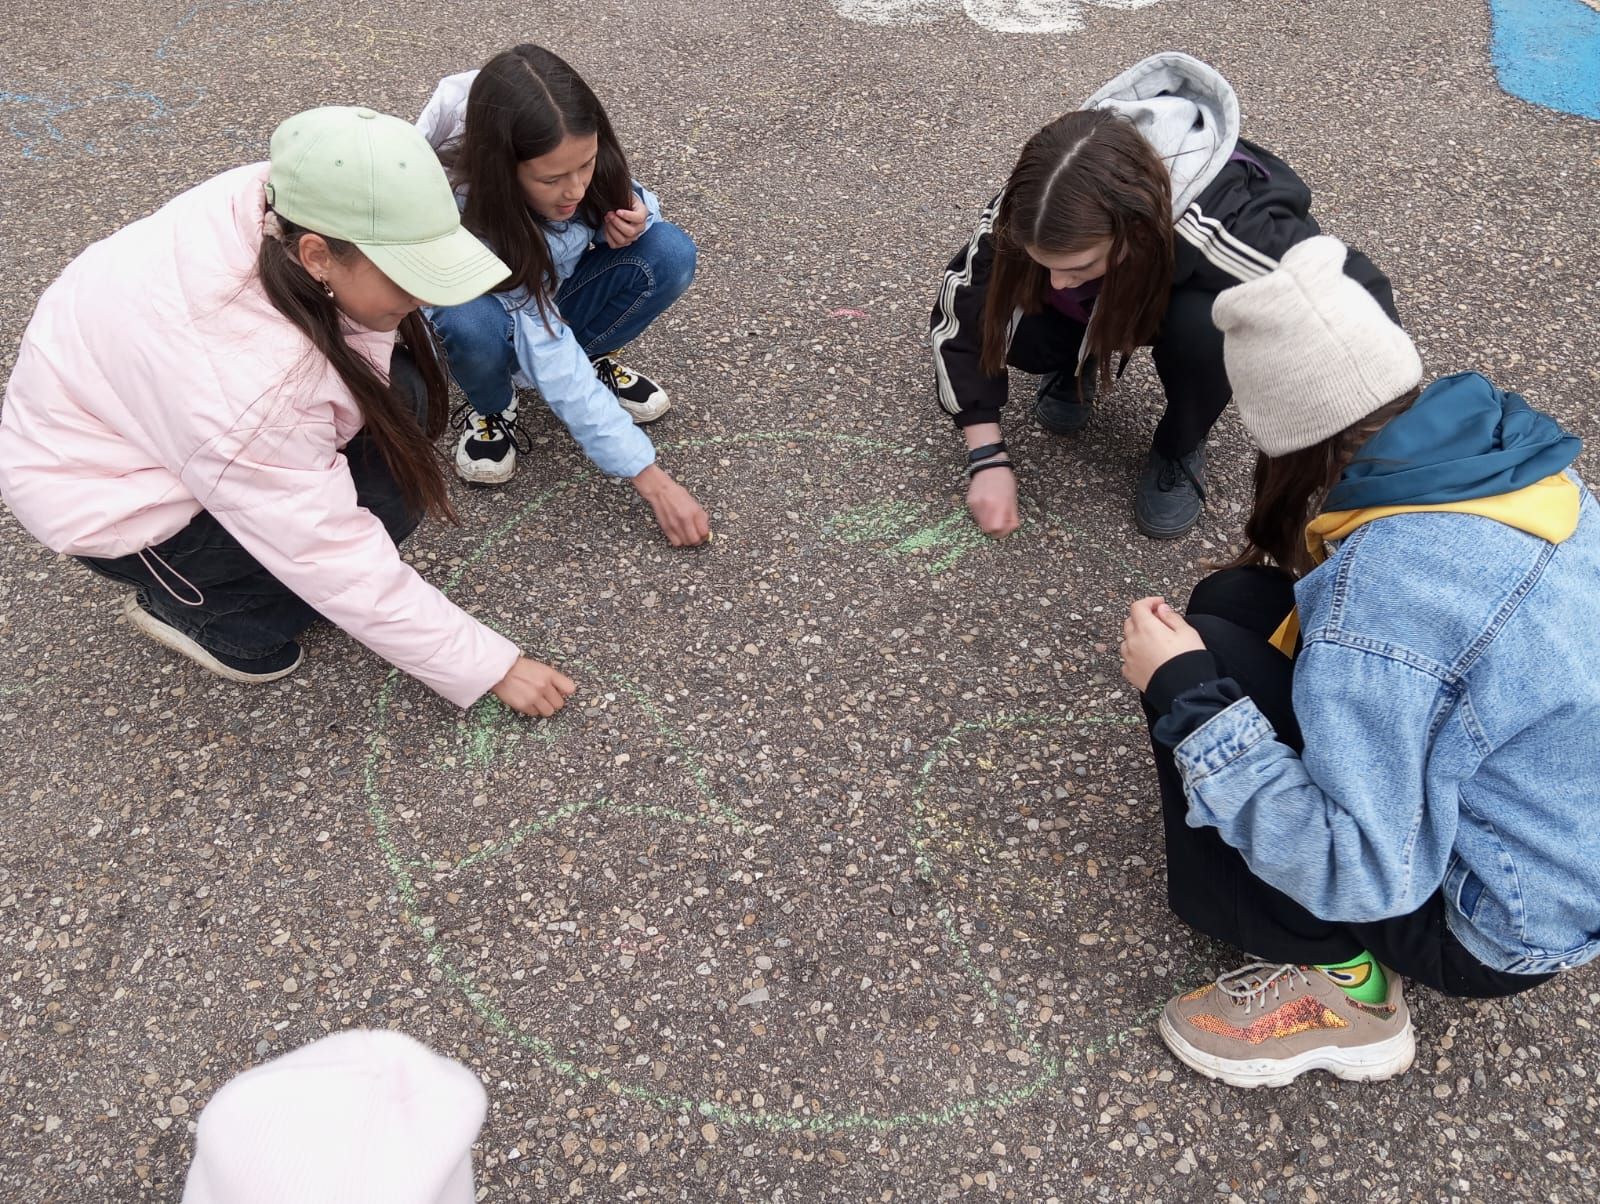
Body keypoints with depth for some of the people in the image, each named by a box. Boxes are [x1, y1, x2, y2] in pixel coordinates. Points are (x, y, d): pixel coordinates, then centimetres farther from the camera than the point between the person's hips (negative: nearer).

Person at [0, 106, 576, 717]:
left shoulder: (282, 208, -25)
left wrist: (367, 340, -25)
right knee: (383, 503, -19)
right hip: (105, 486, -6)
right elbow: (340, 561, -32)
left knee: (396, 391, -13)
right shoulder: (244, 381, -41)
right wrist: (490, 666, -26)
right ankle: (189, 604, 2)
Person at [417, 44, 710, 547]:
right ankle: (491, 411, -7)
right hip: (488, 315, -3)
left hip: (550, 303, 4)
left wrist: (634, 212, -29)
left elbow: (622, 195, -2)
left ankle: (589, 356, 0)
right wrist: (651, 478, -43)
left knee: (668, 255, -26)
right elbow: (554, 372, -40)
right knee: (473, 324, -41)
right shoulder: (464, 217, -37)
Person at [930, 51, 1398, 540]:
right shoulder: (1037, 205, -34)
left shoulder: (1223, 229, -44)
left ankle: (1180, 449, -6)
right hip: (1117, 295, 2)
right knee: (1006, 323, -27)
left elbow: (1361, 298, -34)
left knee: (1202, 325, -38)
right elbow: (960, 310, -22)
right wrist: (988, 459, -25)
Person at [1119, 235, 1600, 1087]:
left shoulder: (1380, 592, -34)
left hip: (1502, 930, -8)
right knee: (1234, 600, 0)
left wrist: (1189, 698, -25)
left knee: (1207, 653, -16)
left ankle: (1338, 985, -1)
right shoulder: (1506, 456, -9)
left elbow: (1365, 874, -29)